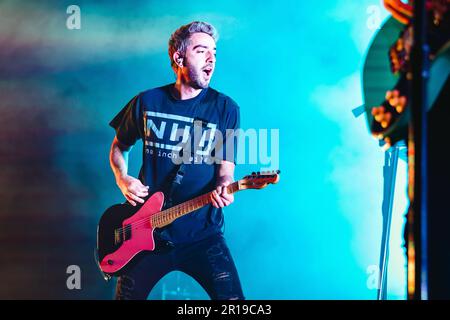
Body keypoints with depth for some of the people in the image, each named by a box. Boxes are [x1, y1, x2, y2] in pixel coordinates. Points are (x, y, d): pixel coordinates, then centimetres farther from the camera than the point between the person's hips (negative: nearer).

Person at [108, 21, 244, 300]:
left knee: (231, 298, -15)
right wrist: (123, 179, -1)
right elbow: (119, 146, 18)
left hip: (202, 232, -1)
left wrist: (223, 189, -22)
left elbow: (226, 168, 0)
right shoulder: (147, 102, 3)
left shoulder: (225, 108, -1)